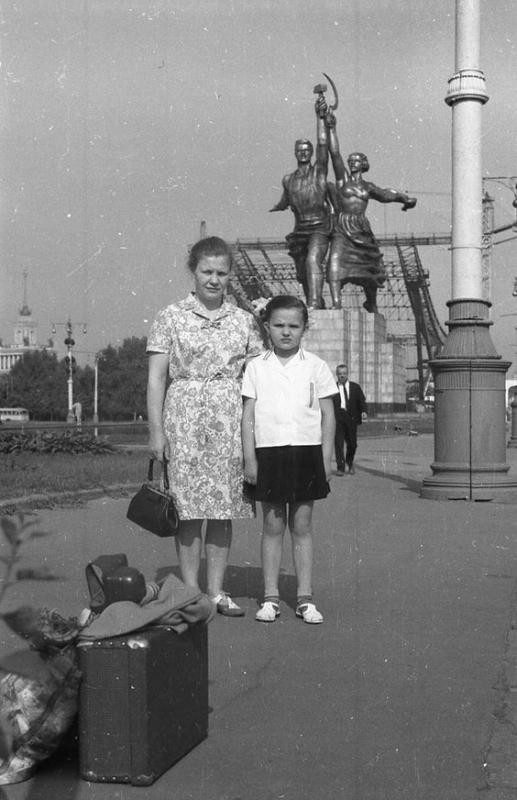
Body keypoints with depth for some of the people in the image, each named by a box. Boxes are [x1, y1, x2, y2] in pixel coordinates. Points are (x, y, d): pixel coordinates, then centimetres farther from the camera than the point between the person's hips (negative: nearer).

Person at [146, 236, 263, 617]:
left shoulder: (243, 320, 10)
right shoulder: (171, 317, 3)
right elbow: (156, 378, 0)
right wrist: (156, 429, -6)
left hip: (231, 421, 3)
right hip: (185, 416, -2)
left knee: (224, 507, 5)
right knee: (190, 508, -2)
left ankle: (217, 591, 14)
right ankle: (190, 592, 7)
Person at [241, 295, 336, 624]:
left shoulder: (316, 366, 4)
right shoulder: (256, 367, 5)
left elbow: (328, 415, 6)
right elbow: (248, 416, 4)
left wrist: (326, 459, 1)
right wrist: (249, 459, -1)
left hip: (307, 450, 0)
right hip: (269, 452, 0)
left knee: (302, 526, 4)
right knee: (273, 526, 4)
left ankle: (305, 598, 11)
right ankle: (271, 597, 11)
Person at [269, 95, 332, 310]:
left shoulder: (319, 170, 2)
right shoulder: (288, 179, 13)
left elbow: (323, 144, -11)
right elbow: (284, 203, 30)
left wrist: (320, 118, -18)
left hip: (319, 229, -5)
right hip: (299, 230, 5)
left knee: (313, 260, -29)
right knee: (303, 275, 9)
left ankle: (314, 304, -40)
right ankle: (319, 308, 26)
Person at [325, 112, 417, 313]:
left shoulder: (368, 186, 15)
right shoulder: (343, 179, 8)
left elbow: (386, 194, 5)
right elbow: (335, 154, 0)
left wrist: (406, 199, -10)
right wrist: (332, 129, -8)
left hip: (362, 231, 3)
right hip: (342, 230, -3)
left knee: (370, 271, 8)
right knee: (335, 262, -23)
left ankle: (372, 305, 31)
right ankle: (336, 304, -30)